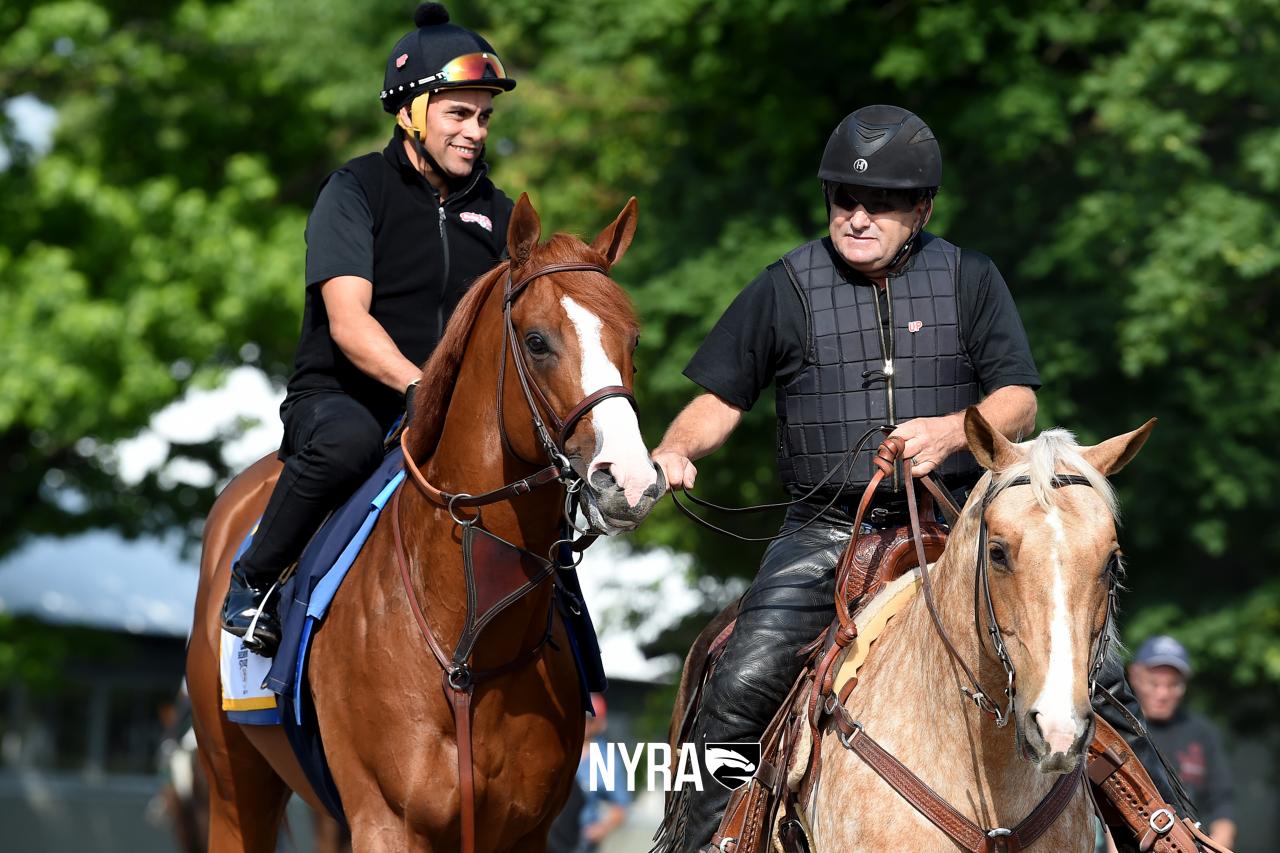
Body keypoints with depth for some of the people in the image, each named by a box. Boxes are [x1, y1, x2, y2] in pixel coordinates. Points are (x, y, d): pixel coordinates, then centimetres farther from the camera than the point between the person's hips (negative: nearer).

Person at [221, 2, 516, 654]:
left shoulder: (495, 214, 12)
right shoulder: (355, 191, -6)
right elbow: (348, 320, -19)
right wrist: (419, 385, -35)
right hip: (338, 397, -5)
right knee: (348, 439, -40)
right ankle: (251, 580, -17)